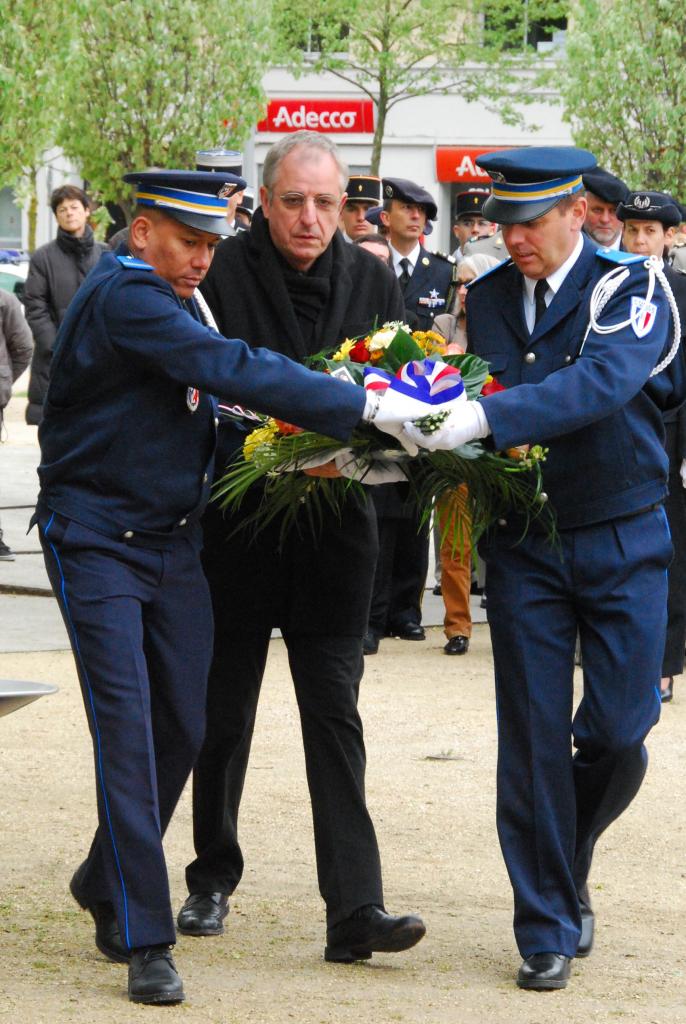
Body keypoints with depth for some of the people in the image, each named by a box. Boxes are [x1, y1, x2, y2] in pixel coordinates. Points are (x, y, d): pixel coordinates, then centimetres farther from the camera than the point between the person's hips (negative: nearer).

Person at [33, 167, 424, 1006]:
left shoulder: (174, 302, 12)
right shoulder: (122, 296, -19)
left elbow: (210, 394, 17)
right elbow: (234, 371, -28)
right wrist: (363, 408, -30)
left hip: (173, 541, 9)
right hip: (98, 539, -8)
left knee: (182, 729, 8)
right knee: (127, 727, -11)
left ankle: (106, 882, 29)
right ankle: (145, 942, -9)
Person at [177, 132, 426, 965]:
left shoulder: (371, 281, 4)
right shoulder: (221, 274, -7)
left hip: (336, 521, 1)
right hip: (238, 517, -1)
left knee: (334, 709, -3)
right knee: (225, 705, 10)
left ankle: (354, 909, -7)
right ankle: (213, 879, 27)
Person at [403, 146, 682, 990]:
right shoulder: (485, 299, 4)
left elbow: (602, 382, -29)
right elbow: (464, 410, 10)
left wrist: (484, 417, -38)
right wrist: (417, 444, -12)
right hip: (523, 546, 3)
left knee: (618, 730, -2)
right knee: (533, 734, 0)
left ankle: (568, 866, 28)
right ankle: (547, 929, 8)